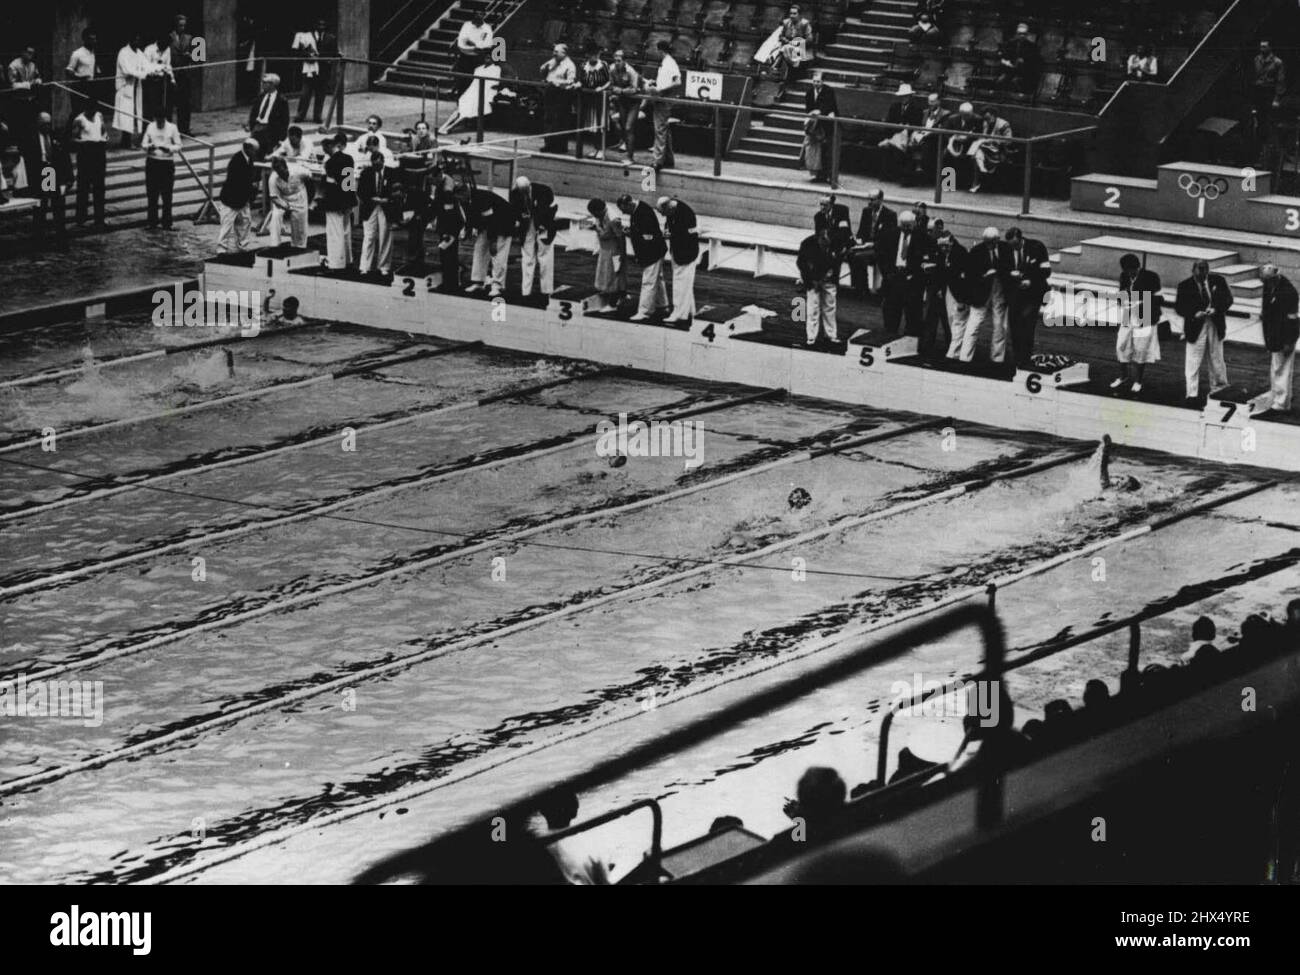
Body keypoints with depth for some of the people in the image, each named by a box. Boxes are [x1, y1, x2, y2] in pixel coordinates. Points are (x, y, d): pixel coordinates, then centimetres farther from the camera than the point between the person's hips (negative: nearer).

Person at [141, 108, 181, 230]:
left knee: (167, 195, 0)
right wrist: (149, 147, -16)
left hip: (167, 163, -2)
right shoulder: (151, 127, 5)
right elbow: (143, 144, 7)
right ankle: (152, 221, 13)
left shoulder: (172, 128, -2)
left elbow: (178, 146, -1)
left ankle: (167, 223, 7)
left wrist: (168, 148, -21)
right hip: (152, 162, 2)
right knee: (152, 194, 4)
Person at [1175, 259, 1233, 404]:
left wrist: (1216, 310, -16)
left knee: (1217, 359, 15)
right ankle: (1192, 394, 0)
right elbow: (1179, 307, -7)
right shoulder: (1185, 286, -8)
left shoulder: (1218, 281, -1)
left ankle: (1219, 389, 31)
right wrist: (1194, 314, -22)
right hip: (1195, 326, -3)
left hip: (1215, 326, 3)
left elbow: (1227, 299, 2)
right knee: (1193, 362, -4)